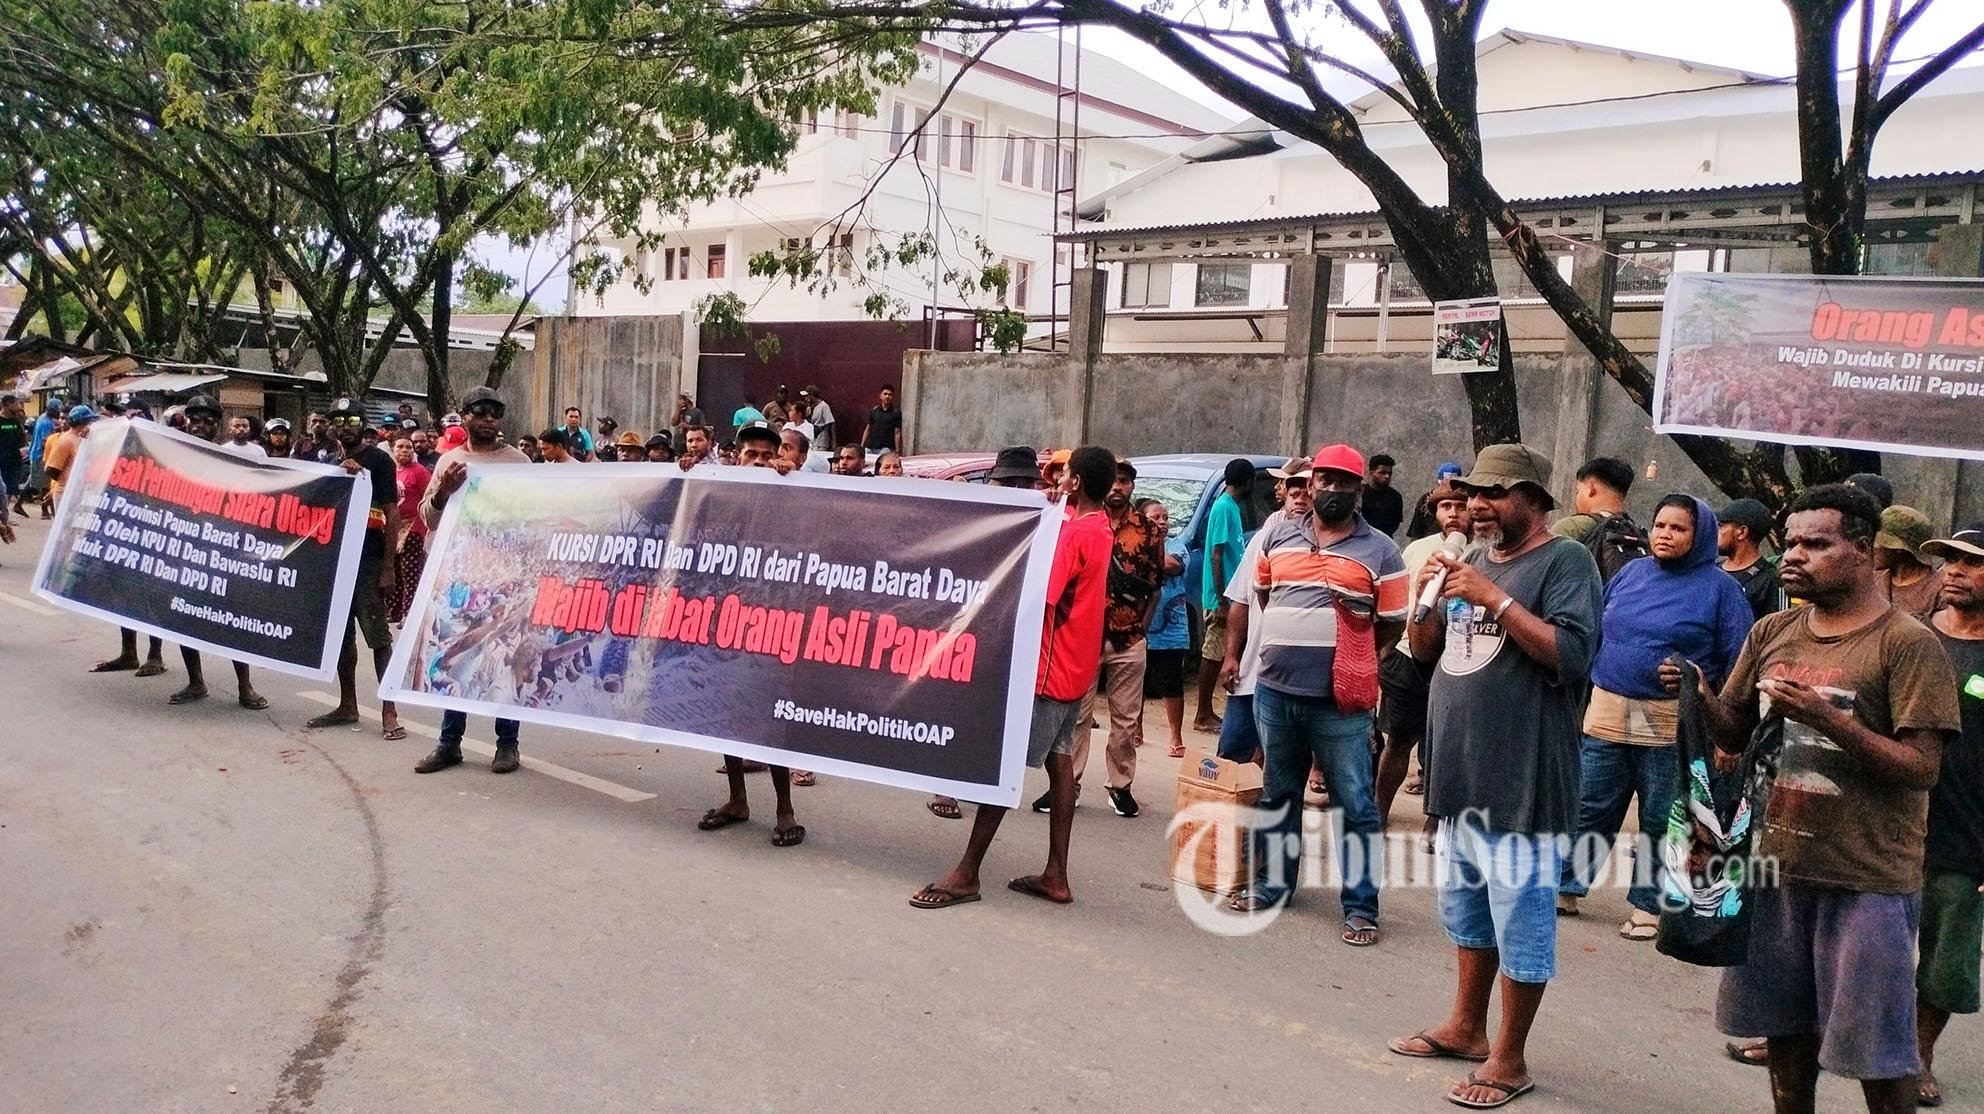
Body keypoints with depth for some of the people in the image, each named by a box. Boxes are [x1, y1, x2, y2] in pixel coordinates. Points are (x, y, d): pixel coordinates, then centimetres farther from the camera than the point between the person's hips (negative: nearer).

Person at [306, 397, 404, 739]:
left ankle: (389, 711, -6)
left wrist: (388, 567, -13)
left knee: (378, 636, -7)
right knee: (341, 634, 11)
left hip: (368, 560, -7)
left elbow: (392, 514, -8)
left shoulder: (379, 460, -3)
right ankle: (347, 705, 21)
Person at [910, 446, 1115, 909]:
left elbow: (1041, 599, -23)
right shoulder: (1098, 526, 11)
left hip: (1048, 667, -10)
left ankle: (967, 874, -5)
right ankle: (1056, 875, 12)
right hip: (1074, 668, 10)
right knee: (1059, 762, 10)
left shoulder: (1071, 533, -18)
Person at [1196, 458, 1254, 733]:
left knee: (1219, 653, 12)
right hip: (1221, 597, -9)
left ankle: (1207, 713, 18)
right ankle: (1203, 716, 3)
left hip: (1231, 596, 9)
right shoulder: (1223, 507, -14)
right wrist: (1221, 600, -20)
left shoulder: (1231, 507, 13)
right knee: (1213, 653, -4)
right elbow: (1216, 555, -18)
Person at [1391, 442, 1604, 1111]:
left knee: (1520, 917, 0)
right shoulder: (1473, 560, 14)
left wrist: (1494, 599, -20)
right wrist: (1426, 596, -3)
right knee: (1467, 905, 19)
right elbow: (1425, 651, 15)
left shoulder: (1565, 561, -8)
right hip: (1460, 771, 8)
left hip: (1521, 777, -8)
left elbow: (1571, 655, -19)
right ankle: (1467, 1026, 32)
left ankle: (1509, 1060, 10)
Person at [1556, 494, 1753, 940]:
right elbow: (1595, 634, 16)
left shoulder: (1720, 587, -3)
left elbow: (1739, 663, -5)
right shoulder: (1631, 573, 10)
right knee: (1589, 808, 9)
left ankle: (1648, 904, 20)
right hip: (1607, 714, 4)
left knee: (1660, 820, 8)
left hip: (1671, 726, -4)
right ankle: (1566, 887, 19)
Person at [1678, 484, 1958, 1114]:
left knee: (1876, 1050, 4)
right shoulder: (1772, 633, 8)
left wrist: (1828, 720, -26)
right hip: (1776, 864, 5)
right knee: (1786, 1029, 15)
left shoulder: (1908, 643, -10)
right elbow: (1735, 735, 13)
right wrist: (1699, 696, -7)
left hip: (1866, 878, -5)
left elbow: (1922, 768, -15)